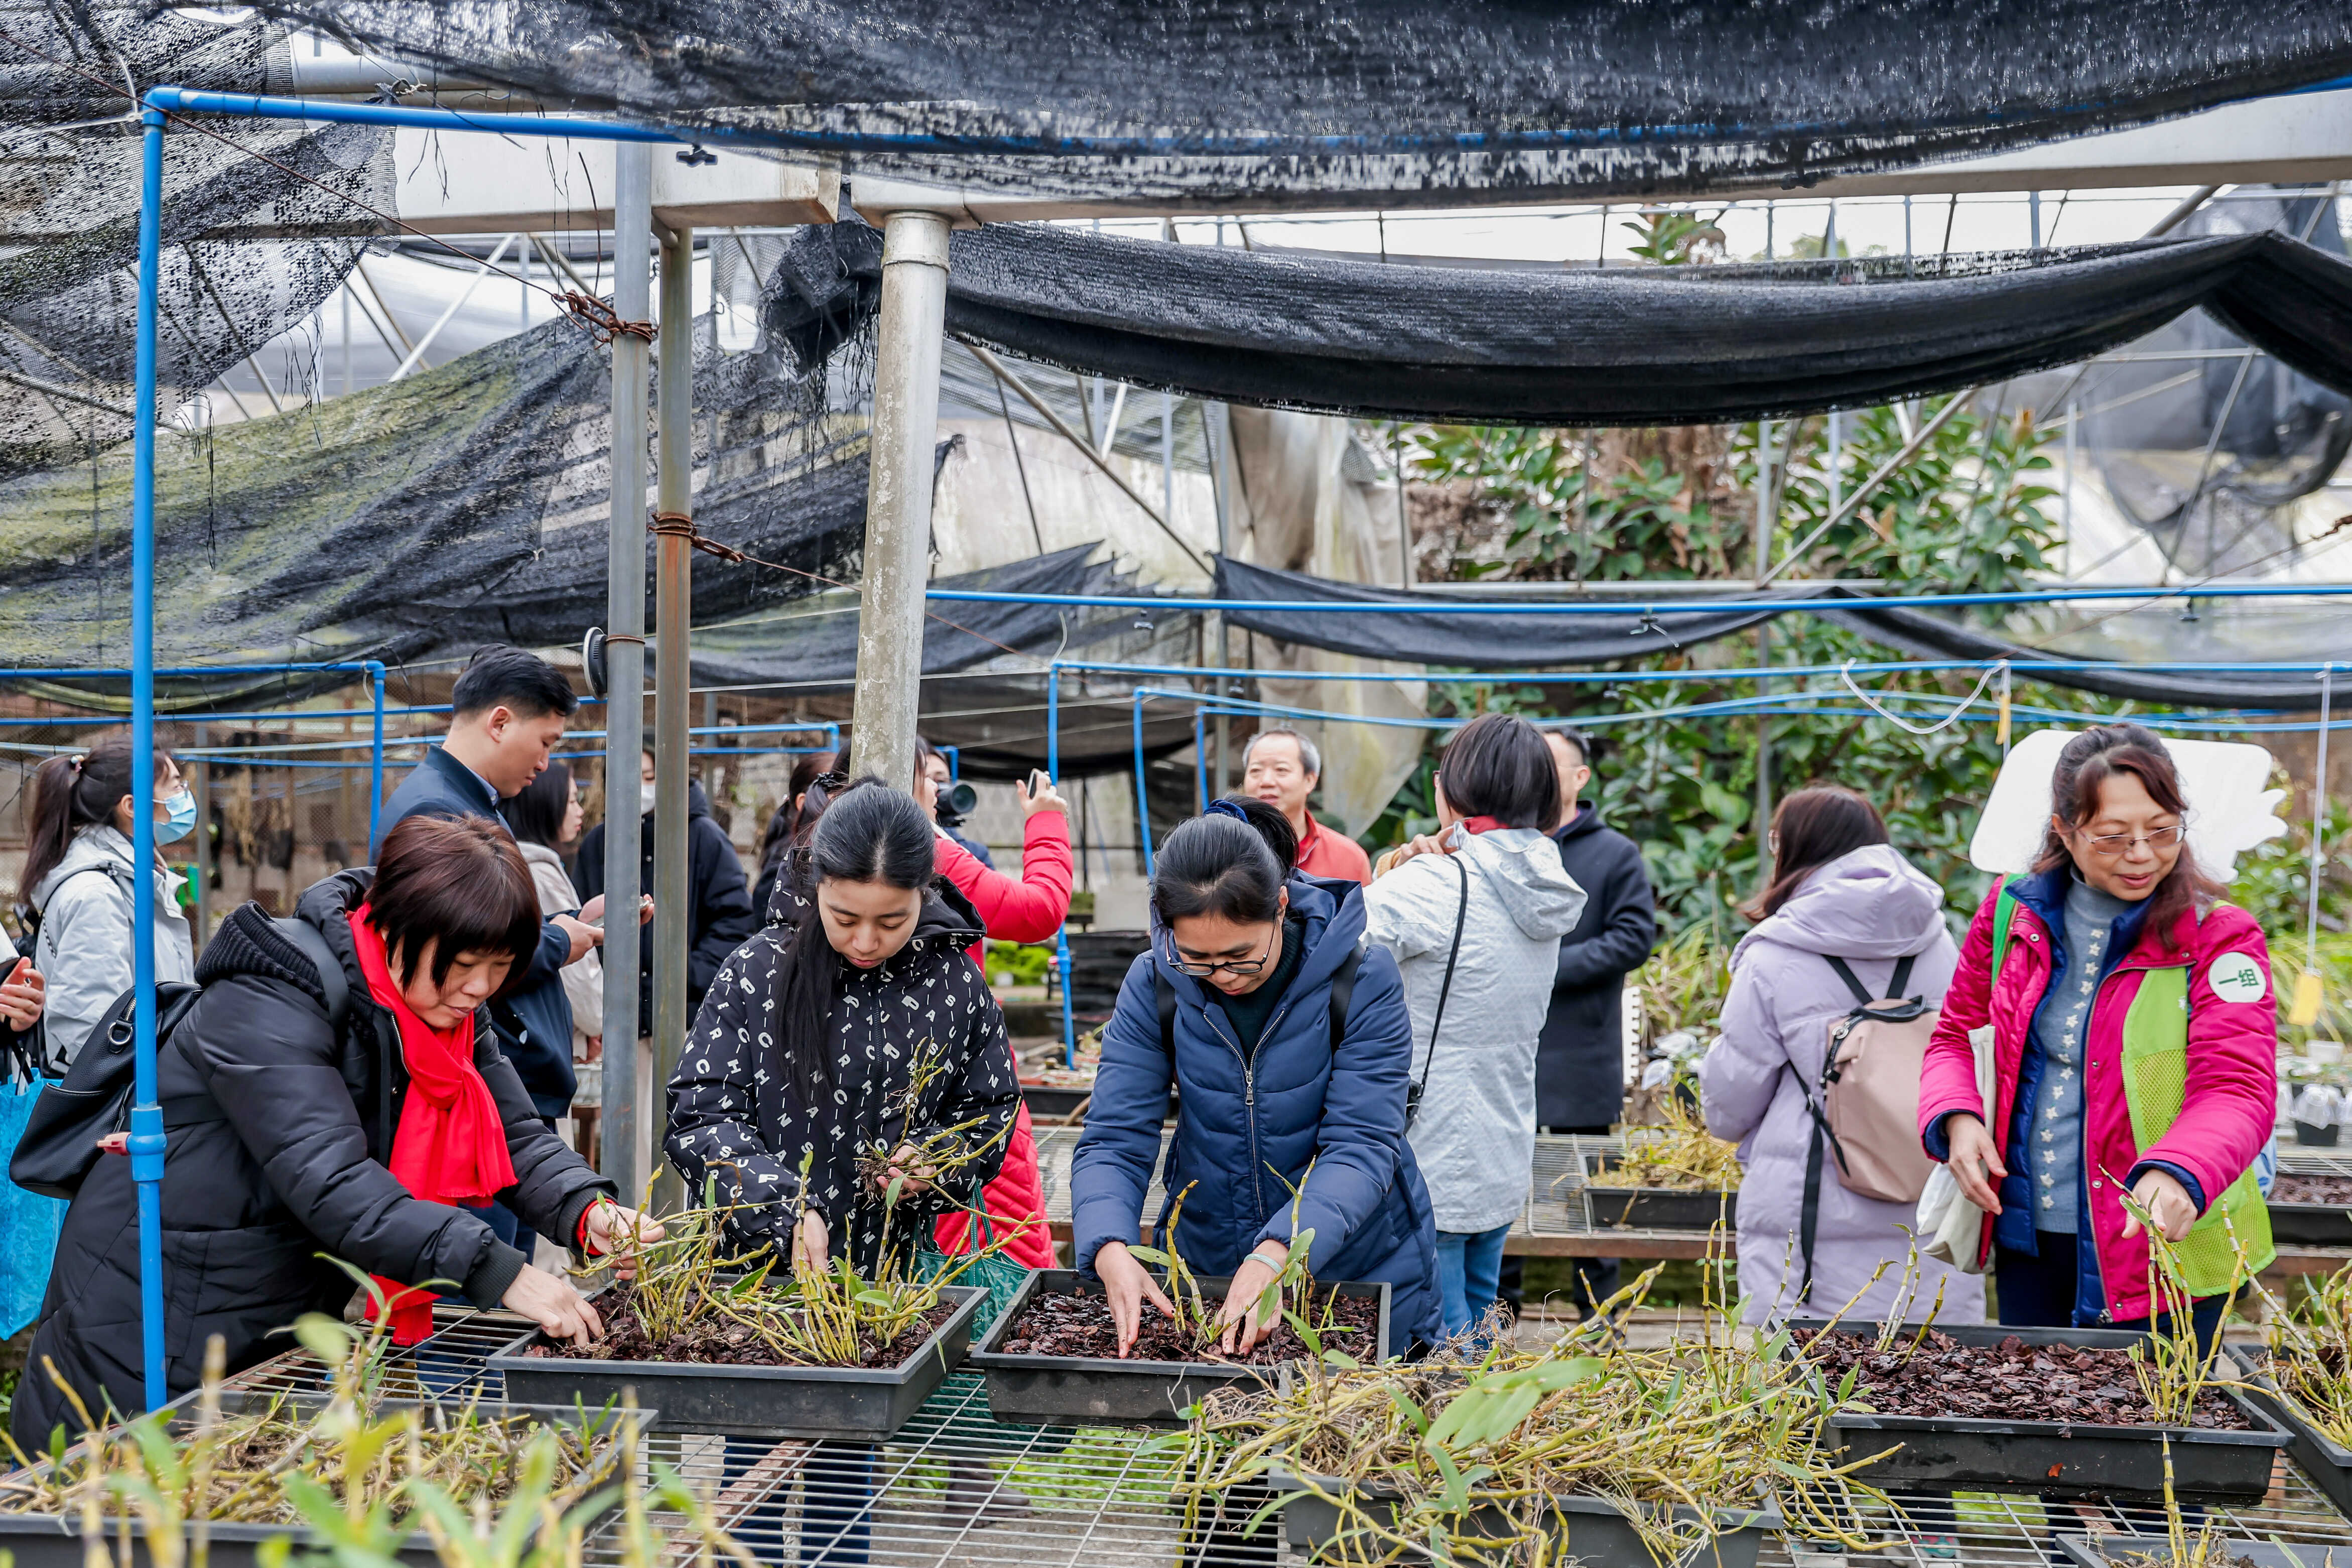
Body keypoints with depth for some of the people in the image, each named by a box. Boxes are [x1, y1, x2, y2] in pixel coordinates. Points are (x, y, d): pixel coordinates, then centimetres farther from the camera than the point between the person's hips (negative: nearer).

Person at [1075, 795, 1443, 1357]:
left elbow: (1361, 1146, -24)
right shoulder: (1153, 987, -12)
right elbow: (1114, 1140, -14)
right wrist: (1111, 1250, -34)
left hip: (1358, 1265, -2)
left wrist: (1276, 1255, -40)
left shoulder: (1362, 980, -20)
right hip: (1204, 1264, 2)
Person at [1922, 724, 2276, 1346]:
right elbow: (1956, 1034, 13)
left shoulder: (2218, 938, -8)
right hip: (2025, 1236, 4)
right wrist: (1957, 1119, -8)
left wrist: (2179, 1172, -37)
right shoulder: (2012, 913, 2)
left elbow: (2238, 1087, -17)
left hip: (2161, 1250, -3)